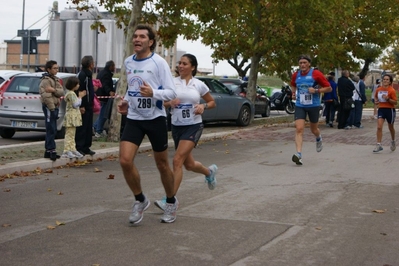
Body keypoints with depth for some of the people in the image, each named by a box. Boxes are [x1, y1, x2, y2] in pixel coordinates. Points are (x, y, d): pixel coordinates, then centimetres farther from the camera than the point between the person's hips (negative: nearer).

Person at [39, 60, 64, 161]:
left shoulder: (56, 79, 17)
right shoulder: (45, 80, -11)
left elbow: (61, 92, 1)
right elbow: (46, 96, -20)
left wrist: (54, 90, -18)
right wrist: (52, 108, -20)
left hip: (55, 106, 9)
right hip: (49, 107, -9)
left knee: (52, 130, 11)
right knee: (51, 130, -11)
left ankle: (48, 151, 17)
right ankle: (51, 150, -11)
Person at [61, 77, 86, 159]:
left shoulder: (71, 93, 17)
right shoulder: (71, 94, -15)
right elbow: (75, 104, -17)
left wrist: (80, 96, 15)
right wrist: (80, 97, -7)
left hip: (73, 116, 11)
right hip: (71, 116, -11)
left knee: (72, 135, 13)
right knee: (69, 134, -10)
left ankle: (72, 149, 18)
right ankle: (66, 151, -10)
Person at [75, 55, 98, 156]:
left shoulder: (88, 75, 16)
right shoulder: (82, 75, -15)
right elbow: (79, 91, -20)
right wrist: (81, 106, -22)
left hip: (88, 106, 10)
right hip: (83, 107, -10)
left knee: (88, 128, 13)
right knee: (82, 128, -5)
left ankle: (86, 147, 19)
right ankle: (79, 147, -1)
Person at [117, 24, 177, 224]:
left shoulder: (159, 62, -10)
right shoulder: (128, 62, 7)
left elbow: (171, 92, -12)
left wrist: (153, 93, -30)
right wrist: (126, 101, 6)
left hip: (155, 118, -4)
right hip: (133, 118, 4)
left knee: (162, 164, 8)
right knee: (125, 160, -13)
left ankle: (171, 202, 32)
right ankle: (140, 200, 9)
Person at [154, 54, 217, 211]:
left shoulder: (199, 85, 0)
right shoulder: (172, 83, 2)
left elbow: (212, 102, 11)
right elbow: (163, 102, 3)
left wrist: (203, 106, -10)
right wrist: (170, 103, -18)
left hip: (193, 126, -4)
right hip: (177, 126, 4)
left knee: (177, 160, -18)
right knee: (189, 164, 16)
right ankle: (210, 171, 49)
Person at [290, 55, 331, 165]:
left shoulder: (316, 74, -9)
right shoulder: (296, 75, 2)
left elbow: (329, 88, -5)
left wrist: (316, 90, -19)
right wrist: (294, 91, 4)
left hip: (313, 105, -2)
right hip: (300, 105, 2)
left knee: (314, 129, 14)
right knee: (299, 129, -14)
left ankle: (318, 139, 51)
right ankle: (298, 154, -19)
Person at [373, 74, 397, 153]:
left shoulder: (392, 90, -11)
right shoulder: (378, 89, 2)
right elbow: (375, 96, 24)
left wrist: (388, 99, -25)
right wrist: (376, 101, 4)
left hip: (390, 110, -3)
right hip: (381, 109, 3)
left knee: (391, 128, 15)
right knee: (379, 127, -12)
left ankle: (393, 141, 41)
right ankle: (379, 145, -12)